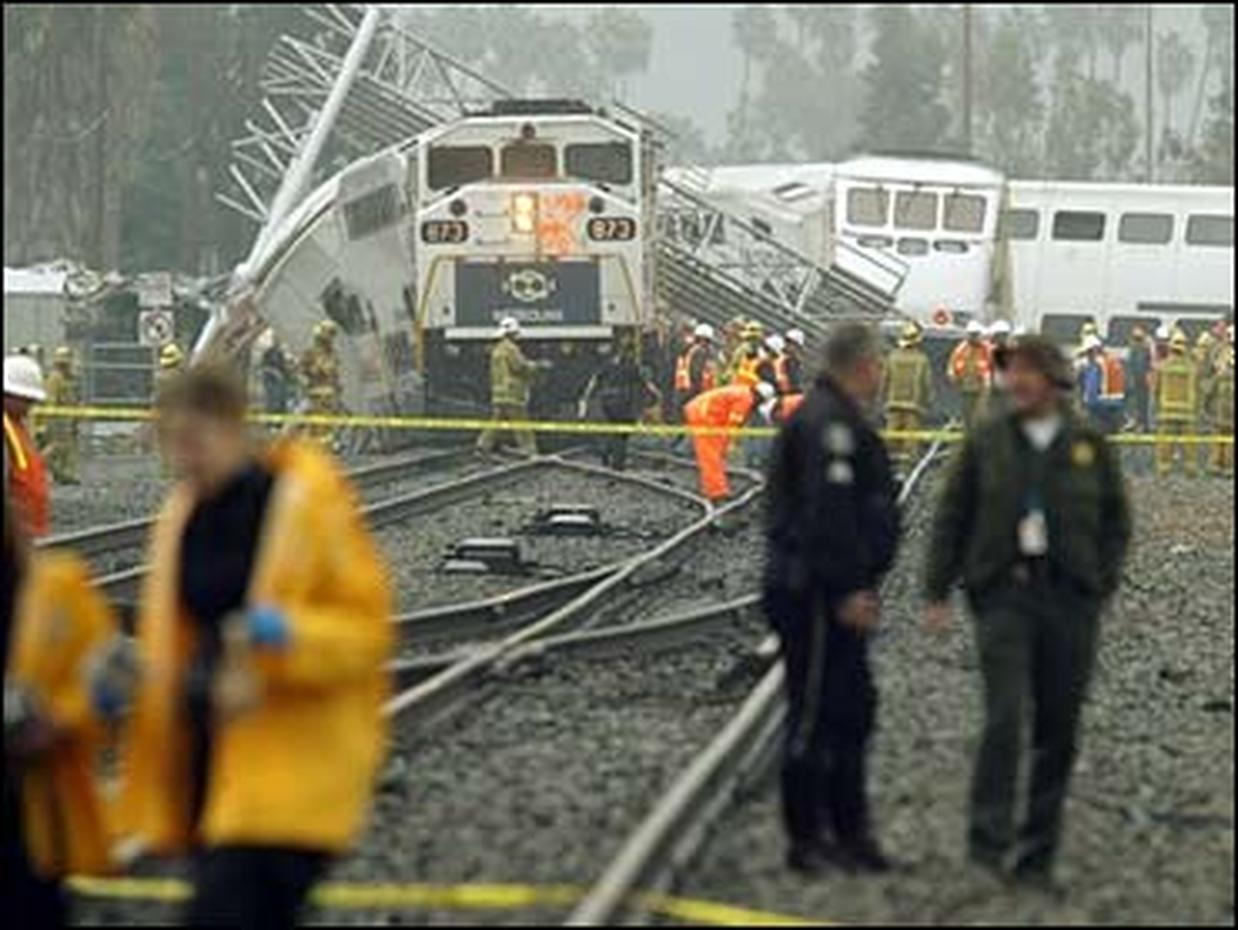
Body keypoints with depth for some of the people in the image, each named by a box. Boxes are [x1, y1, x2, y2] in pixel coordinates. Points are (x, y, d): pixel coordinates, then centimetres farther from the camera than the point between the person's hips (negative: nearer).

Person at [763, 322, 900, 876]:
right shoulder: (829, 424, -17)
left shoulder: (839, 419, 18)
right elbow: (826, 514, -25)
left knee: (853, 709, 16)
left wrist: (859, 586, 21)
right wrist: (848, 590, -24)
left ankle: (849, 830, 23)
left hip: (832, 597, 11)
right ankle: (808, 840, 0)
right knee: (814, 715, -5)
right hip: (815, 596, -11)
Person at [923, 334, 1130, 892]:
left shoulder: (1090, 447, 6)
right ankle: (988, 840, -14)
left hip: (1070, 600, 2)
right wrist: (936, 593, 1)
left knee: (1058, 733, 4)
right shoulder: (987, 443, 4)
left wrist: (1101, 586, 0)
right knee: (1005, 716, -17)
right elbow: (951, 520, 7)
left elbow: (1116, 525, 12)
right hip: (1004, 594, -2)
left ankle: (1037, 856, 12)